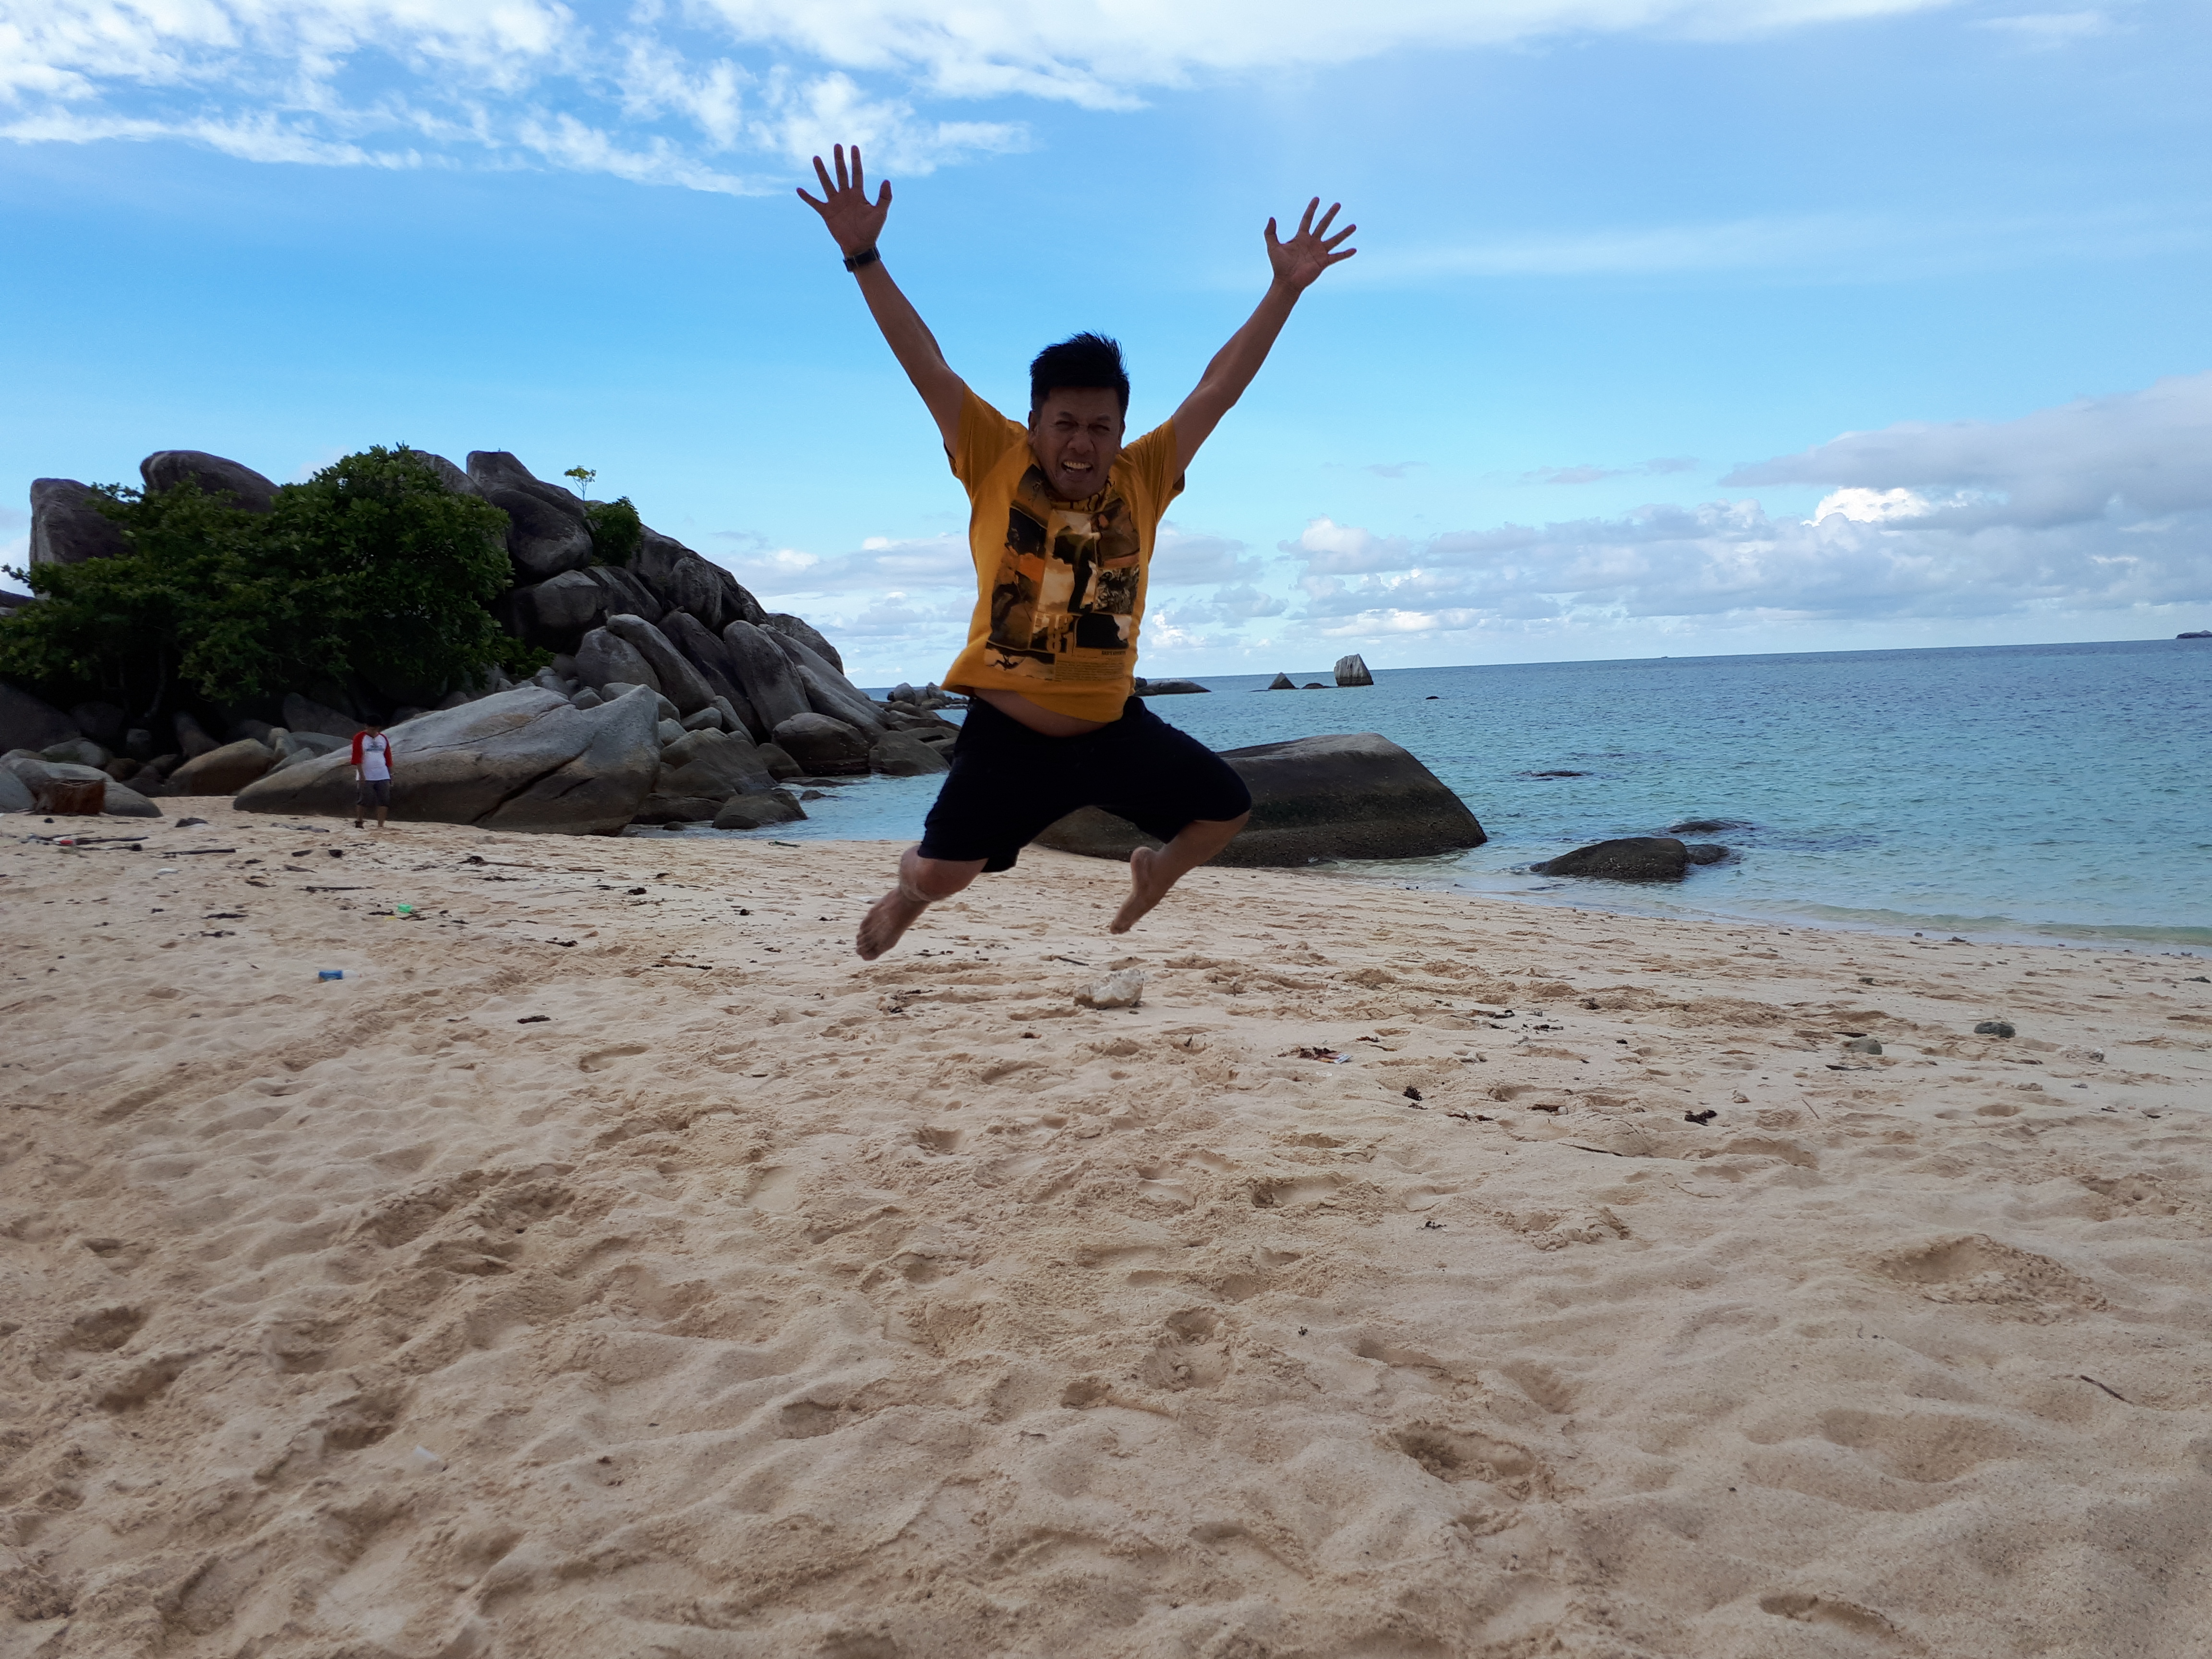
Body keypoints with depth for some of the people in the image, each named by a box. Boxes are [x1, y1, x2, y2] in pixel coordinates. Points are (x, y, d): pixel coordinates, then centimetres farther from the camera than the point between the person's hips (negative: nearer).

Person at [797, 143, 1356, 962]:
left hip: (1114, 726, 3)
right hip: (1008, 731, -2)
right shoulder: (996, 463, -8)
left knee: (1227, 809, 5)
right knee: (942, 874, -8)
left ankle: (1157, 870, 40)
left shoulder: (1143, 477, -3)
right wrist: (864, 257, -17)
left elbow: (1220, 387, -2)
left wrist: (1285, 289, -5)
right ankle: (908, 887, 32)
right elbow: (924, 363, -11)